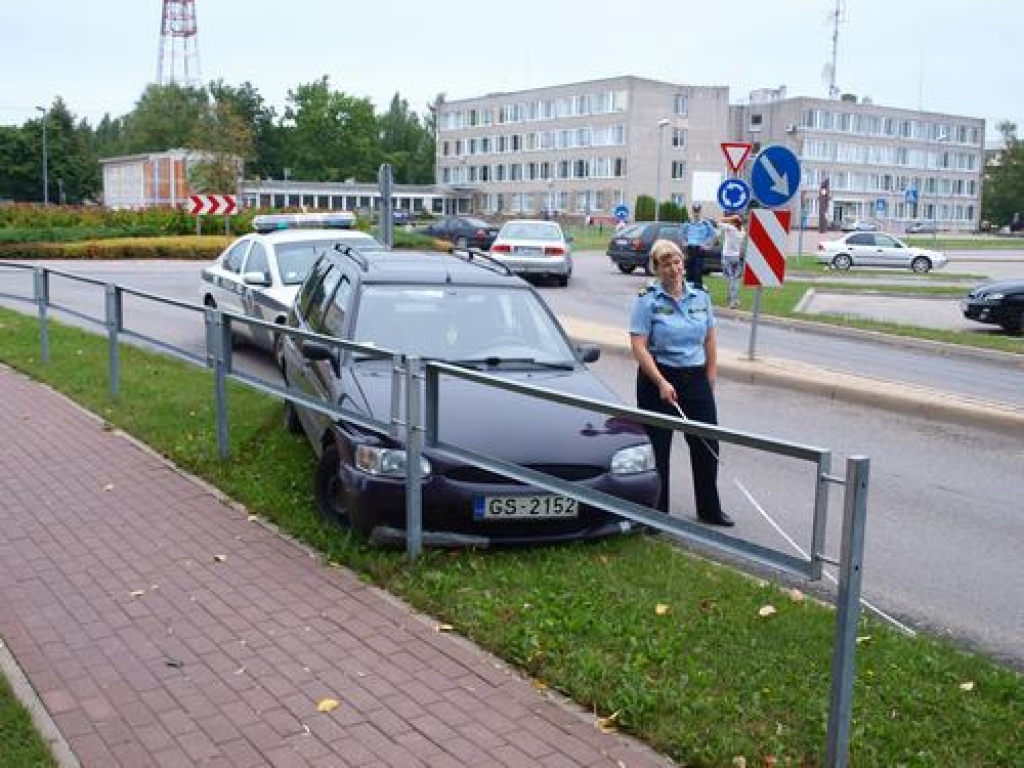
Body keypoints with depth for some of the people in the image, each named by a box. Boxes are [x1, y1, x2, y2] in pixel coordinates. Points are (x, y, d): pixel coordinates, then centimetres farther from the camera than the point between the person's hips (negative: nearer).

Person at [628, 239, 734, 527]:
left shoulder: (700, 297, 6)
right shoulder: (648, 300, -8)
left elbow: (710, 342, 12)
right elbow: (639, 346, -14)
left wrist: (710, 383, 8)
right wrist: (662, 383, -21)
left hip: (696, 379, 4)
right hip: (658, 379, -4)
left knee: (707, 446, 8)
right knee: (657, 449, 4)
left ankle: (709, 510, 26)